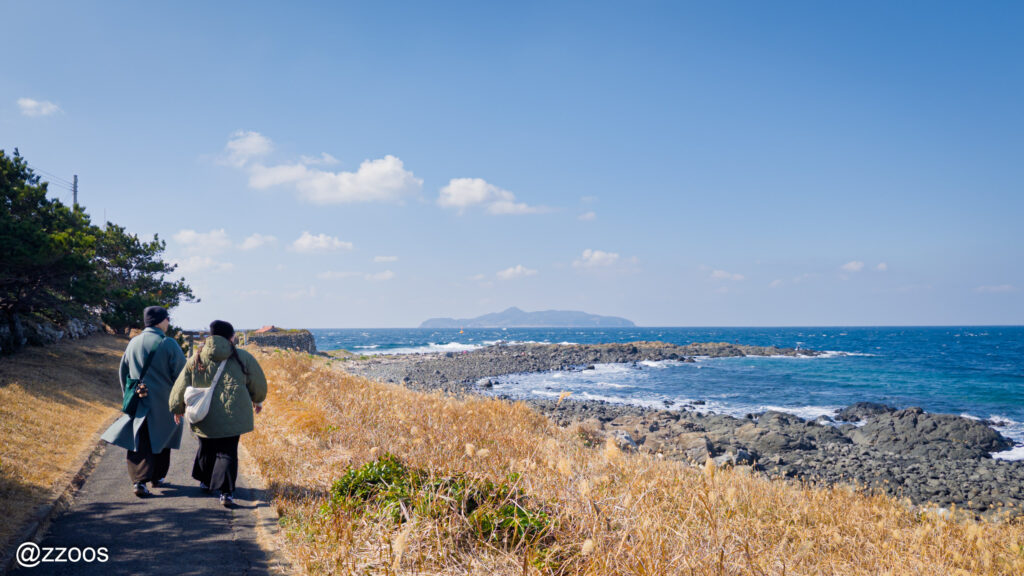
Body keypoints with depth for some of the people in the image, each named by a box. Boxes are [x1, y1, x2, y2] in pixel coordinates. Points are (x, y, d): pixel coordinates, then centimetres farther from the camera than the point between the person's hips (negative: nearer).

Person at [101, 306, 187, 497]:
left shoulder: (133, 343, 4)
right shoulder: (168, 344, -12)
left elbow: (123, 372, 14)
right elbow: (181, 373, -10)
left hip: (139, 402, 3)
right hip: (164, 403, -3)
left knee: (140, 443, 2)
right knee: (161, 440, 14)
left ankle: (139, 481, -10)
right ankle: (158, 477, 25)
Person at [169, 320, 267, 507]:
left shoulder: (196, 359, 2)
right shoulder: (243, 358, -2)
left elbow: (181, 386, 8)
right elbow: (258, 384, 8)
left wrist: (177, 408, 24)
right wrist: (257, 401, 28)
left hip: (204, 417, 2)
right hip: (232, 416, -2)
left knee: (207, 449, 22)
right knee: (228, 453, 1)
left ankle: (206, 481, 40)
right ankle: (226, 492, -10)